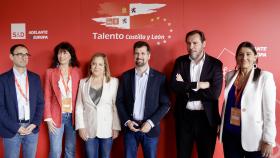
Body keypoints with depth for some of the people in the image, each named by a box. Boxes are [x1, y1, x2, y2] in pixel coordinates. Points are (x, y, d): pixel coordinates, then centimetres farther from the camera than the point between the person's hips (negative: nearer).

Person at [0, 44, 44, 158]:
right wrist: (16, 127, -12)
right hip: (11, 129, -2)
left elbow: (40, 103, 7)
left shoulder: (35, 78, 6)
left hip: (31, 128, 3)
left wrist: (35, 124, -5)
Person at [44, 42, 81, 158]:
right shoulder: (50, 72, 1)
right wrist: (48, 118, -5)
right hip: (56, 116, -1)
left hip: (73, 116, 1)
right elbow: (47, 97, 1)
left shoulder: (77, 71, 3)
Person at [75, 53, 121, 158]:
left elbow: (116, 106, -4)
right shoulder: (83, 82, 4)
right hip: (89, 129, 2)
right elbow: (79, 106, 4)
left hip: (107, 129, -1)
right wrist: (80, 126, -2)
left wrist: (116, 127, -5)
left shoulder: (114, 82, -4)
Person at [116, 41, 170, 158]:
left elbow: (165, 104, -4)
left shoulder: (159, 78, -3)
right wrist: (126, 121, -7)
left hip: (150, 128, -1)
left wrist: (151, 122, -13)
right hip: (130, 127, 1)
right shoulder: (126, 76, 3)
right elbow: (119, 101, 5)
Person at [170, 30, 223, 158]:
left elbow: (215, 93, -16)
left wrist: (186, 88, -14)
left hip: (206, 118, -2)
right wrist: (197, 85, -18)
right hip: (184, 116, 2)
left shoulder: (215, 64, -5)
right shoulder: (180, 61, 2)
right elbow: (174, 86, -12)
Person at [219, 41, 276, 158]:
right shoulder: (230, 75, 5)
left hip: (253, 138, -3)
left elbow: (269, 111, -10)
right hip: (229, 134, 4)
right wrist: (221, 125, 13)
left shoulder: (265, 77, -8)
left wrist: (268, 140, -12)